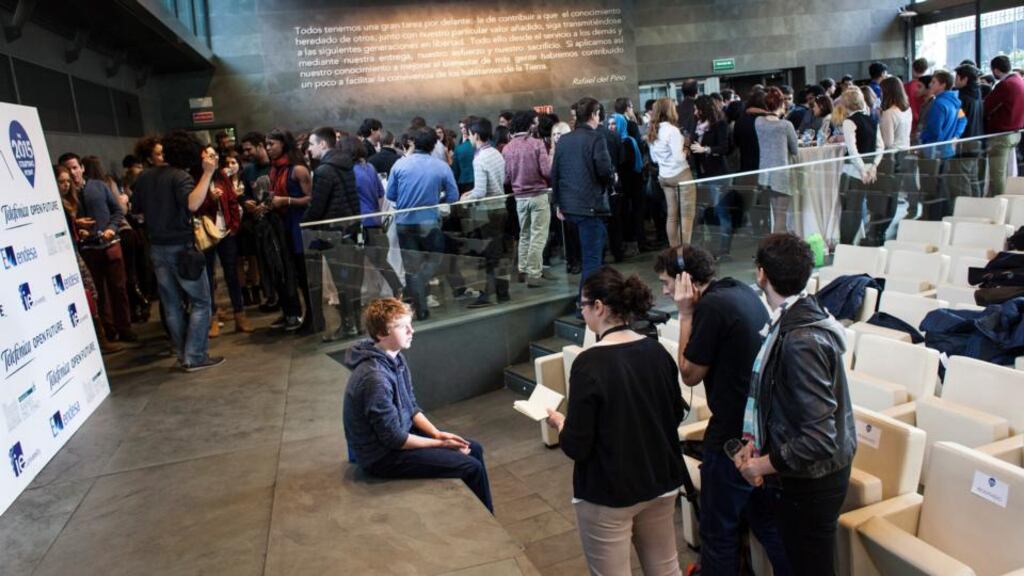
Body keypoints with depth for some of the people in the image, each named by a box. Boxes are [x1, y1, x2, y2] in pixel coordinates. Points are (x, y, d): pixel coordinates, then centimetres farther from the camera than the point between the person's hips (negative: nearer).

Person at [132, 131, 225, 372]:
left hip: (157, 248, 7)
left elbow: (136, 209, 17)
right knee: (200, 301, 1)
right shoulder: (180, 177, -14)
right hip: (181, 246, -7)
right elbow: (192, 204, -33)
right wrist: (208, 173, -31)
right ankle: (195, 357, -3)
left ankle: (183, 355, 17)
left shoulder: (144, 177, 7)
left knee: (172, 304, 11)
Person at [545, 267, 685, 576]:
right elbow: (677, 414, 10)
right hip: (661, 480, 6)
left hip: (609, 493, -6)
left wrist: (558, 422, -1)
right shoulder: (657, 351, -4)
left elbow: (576, 447, -20)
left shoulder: (590, 363, -23)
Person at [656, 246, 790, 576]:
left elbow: (690, 374, -11)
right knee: (765, 518, 24)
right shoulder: (743, 291, 6)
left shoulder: (712, 305, -20)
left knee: (718, 530, 9)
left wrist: (686, 314, -11)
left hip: (734, 434, -9)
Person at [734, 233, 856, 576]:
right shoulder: (800, 316, 0)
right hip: (805, 475, 9)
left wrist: (761, 465, -18)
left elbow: (819, 439, -30)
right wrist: (757, 442, 3)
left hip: (808, 484, -9)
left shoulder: (801, 341, -29)